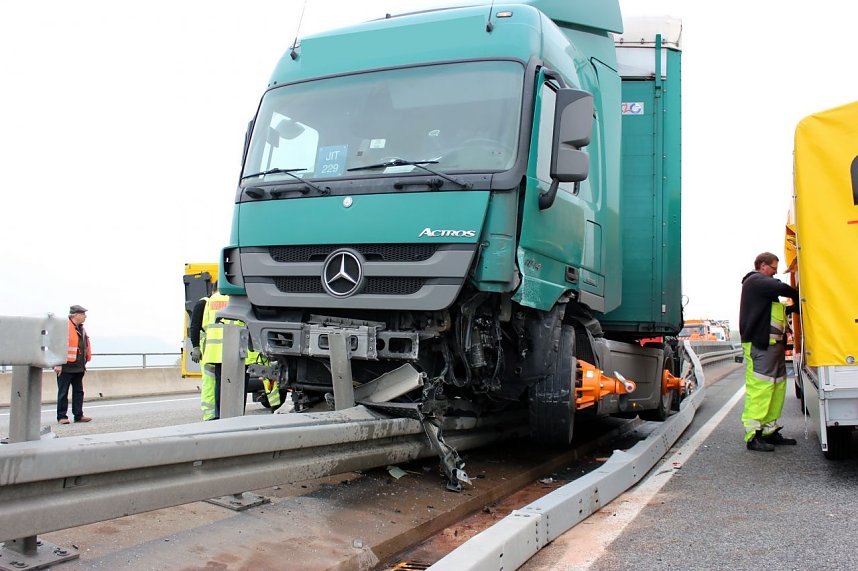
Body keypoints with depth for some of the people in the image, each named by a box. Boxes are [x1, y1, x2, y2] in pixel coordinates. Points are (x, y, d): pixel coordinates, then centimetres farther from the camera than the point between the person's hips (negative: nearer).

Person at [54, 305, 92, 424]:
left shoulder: (81, 329, 15)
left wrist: (84, 363, 17)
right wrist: (58, 364, -20)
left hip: (79, 367, 8)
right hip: (65, 367, -8)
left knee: (78, 392, 11)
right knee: (63, 392, 1)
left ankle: (78, 415, 17)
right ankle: (61, 416, 8)